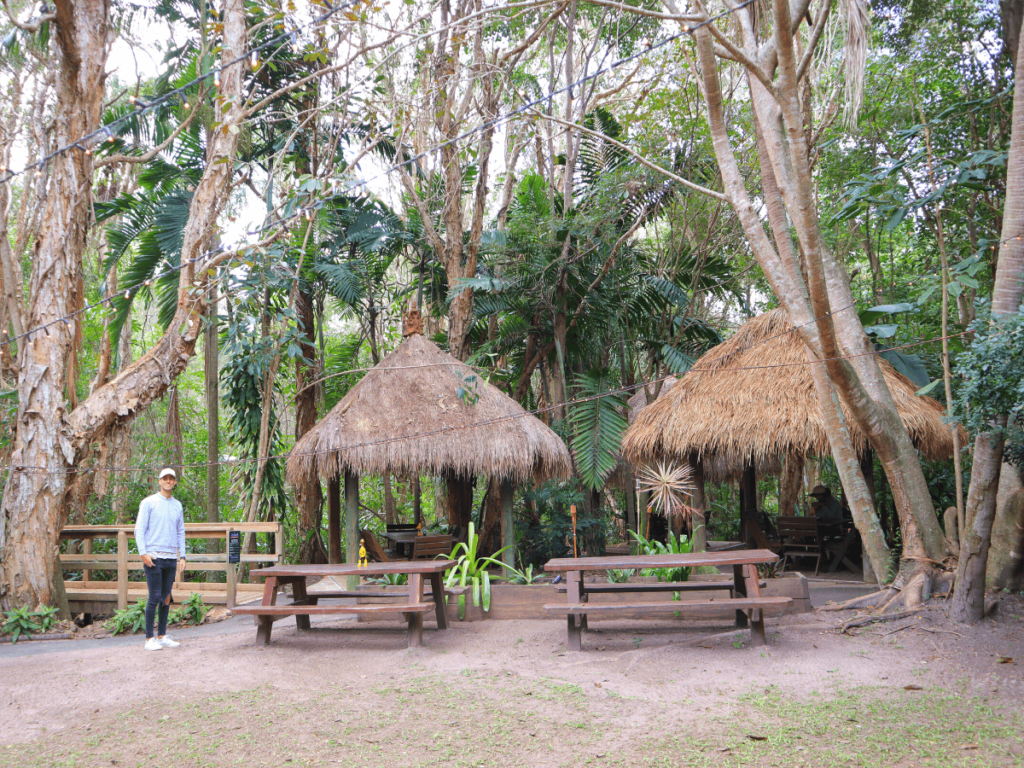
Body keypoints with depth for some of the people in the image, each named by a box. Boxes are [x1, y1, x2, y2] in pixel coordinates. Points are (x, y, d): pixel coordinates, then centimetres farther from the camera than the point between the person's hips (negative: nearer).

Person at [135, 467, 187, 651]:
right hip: (154, 556, -5)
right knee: (155, 597, -7)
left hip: (171, 558, 5)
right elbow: (139, 529, -3)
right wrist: (143, 553, -13)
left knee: (166, 598, 8)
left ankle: (162, 636, 15)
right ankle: (149, 638, -1)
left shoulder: (177, 505, 15)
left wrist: (182, 556, 12)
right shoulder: (149, 502, 0)